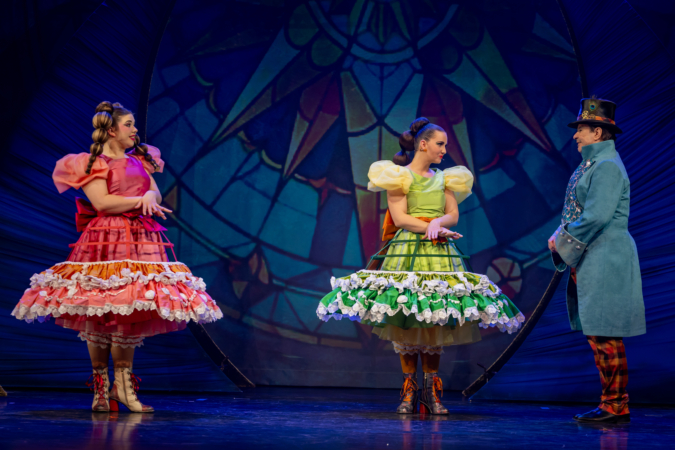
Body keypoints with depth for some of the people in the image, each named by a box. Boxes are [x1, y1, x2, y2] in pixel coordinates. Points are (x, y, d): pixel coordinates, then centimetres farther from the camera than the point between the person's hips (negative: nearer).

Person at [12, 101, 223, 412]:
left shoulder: (140, 160, 22)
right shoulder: (93, 163, 1)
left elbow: (156, 192, 13)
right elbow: (101, 203, -11)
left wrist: (149, 197, -10)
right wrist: (139, 201, -8)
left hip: (141, 242, 6)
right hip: (107, 243, -6)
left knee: (134, 314, -2)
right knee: (101, 317, -6)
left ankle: (123, 385, 4)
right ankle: (100, 387, 2)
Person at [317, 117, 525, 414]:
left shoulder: (444, 178, 18)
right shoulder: (399, 176, 3)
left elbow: (453, 215, 7)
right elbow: (400, 218, -7)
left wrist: (437, 222, -14)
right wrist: (433, 229, -14)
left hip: (440, 255, 4)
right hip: (406, 252, -4)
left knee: (436, 323, -2)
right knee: (405, 324, -7)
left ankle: (431, 392, 0)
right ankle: (408, 392, -1)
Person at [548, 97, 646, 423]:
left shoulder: (608, 166, -14)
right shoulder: (590, 165, 17)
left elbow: (596, 216, -22)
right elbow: (577, 213, 23)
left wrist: (563, 242, -11)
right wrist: (561, 239, 6)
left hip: (605, 261, -10)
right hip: (590, 261, 10)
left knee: (605, 335, -8)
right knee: (598, 335, 12)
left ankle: (616, 407, -2)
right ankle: (612, 404, 18)